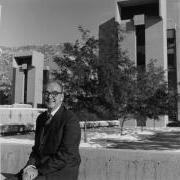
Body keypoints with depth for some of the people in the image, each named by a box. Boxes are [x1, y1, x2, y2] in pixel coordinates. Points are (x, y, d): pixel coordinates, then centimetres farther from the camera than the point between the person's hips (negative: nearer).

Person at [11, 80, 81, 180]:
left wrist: (39, 171, -16)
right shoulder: (41, 118, 12)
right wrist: (31, 165, -5)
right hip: (42, 168, 7)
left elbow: (66, 155, -17)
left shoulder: (71, 119, -13)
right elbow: (37, 148, 15)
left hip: (62, 171, -6)